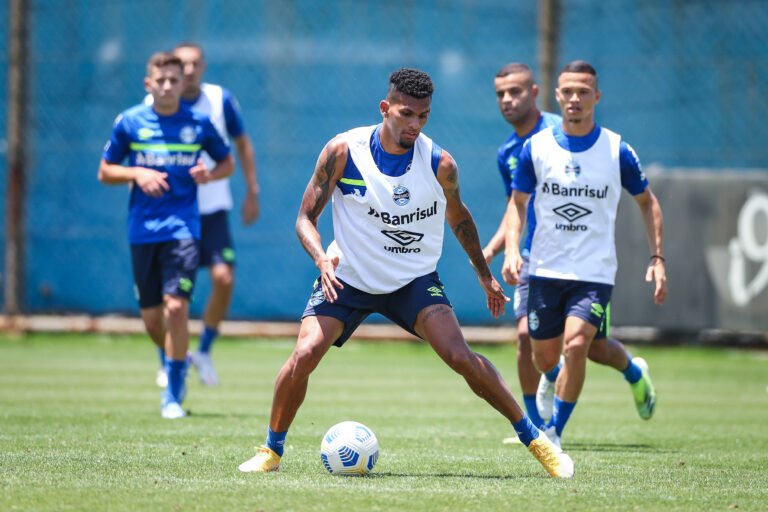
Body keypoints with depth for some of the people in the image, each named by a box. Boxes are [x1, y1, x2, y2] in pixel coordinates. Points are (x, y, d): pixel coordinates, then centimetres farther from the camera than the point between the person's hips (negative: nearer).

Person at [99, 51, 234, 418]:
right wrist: (137, 174, -10)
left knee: (176, 307, -16)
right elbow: (105, 172, 8)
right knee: (151, 317, 7)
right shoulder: (130, 122, 3)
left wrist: (209, 175, -7)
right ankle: (175, 363, 38)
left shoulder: (198, 124, 2)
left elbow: (228, 163, 15)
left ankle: (173, 394, -6)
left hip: (182, 226, -2)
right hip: (142, 230, 2)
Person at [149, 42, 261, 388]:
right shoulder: (154, 104, -3)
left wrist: (252, 192, 8)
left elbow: (242, 143, 12)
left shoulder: (221, 100, -1)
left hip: (213, 208, 0)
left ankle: (204, 351, 8)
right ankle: (167, 364, 18)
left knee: (224, 278, -14)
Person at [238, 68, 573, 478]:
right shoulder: (343, 152, -16)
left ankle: (534, 439, -4)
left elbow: (458, 218, 10)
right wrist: (321, 258, -29)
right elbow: (306, 217, -10)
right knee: (304, 356, -20)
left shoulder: (439, 164, -11)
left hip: (415, 280, 0)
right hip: (347, 278, 0)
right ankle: (271, 450, 2)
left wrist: (484, 275, 15)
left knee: (460, 356, -18)